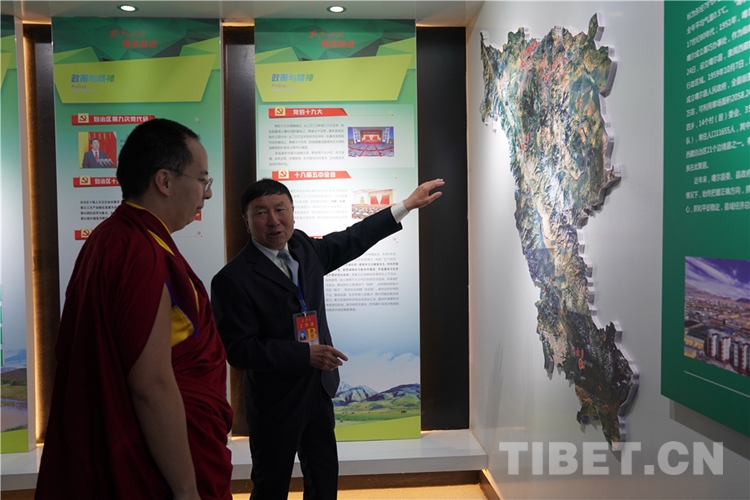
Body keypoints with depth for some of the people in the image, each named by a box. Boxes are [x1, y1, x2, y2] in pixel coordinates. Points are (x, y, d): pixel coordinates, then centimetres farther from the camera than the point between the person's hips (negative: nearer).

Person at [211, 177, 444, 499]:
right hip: (274, 403, -6)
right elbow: (239, 350, -22)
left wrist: (407, 205, 15)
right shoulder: (232, 279, -19)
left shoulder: (304, 248, 0)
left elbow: (352, 240, 13)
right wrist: (305, 355, -26)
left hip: (319, 391, 7)